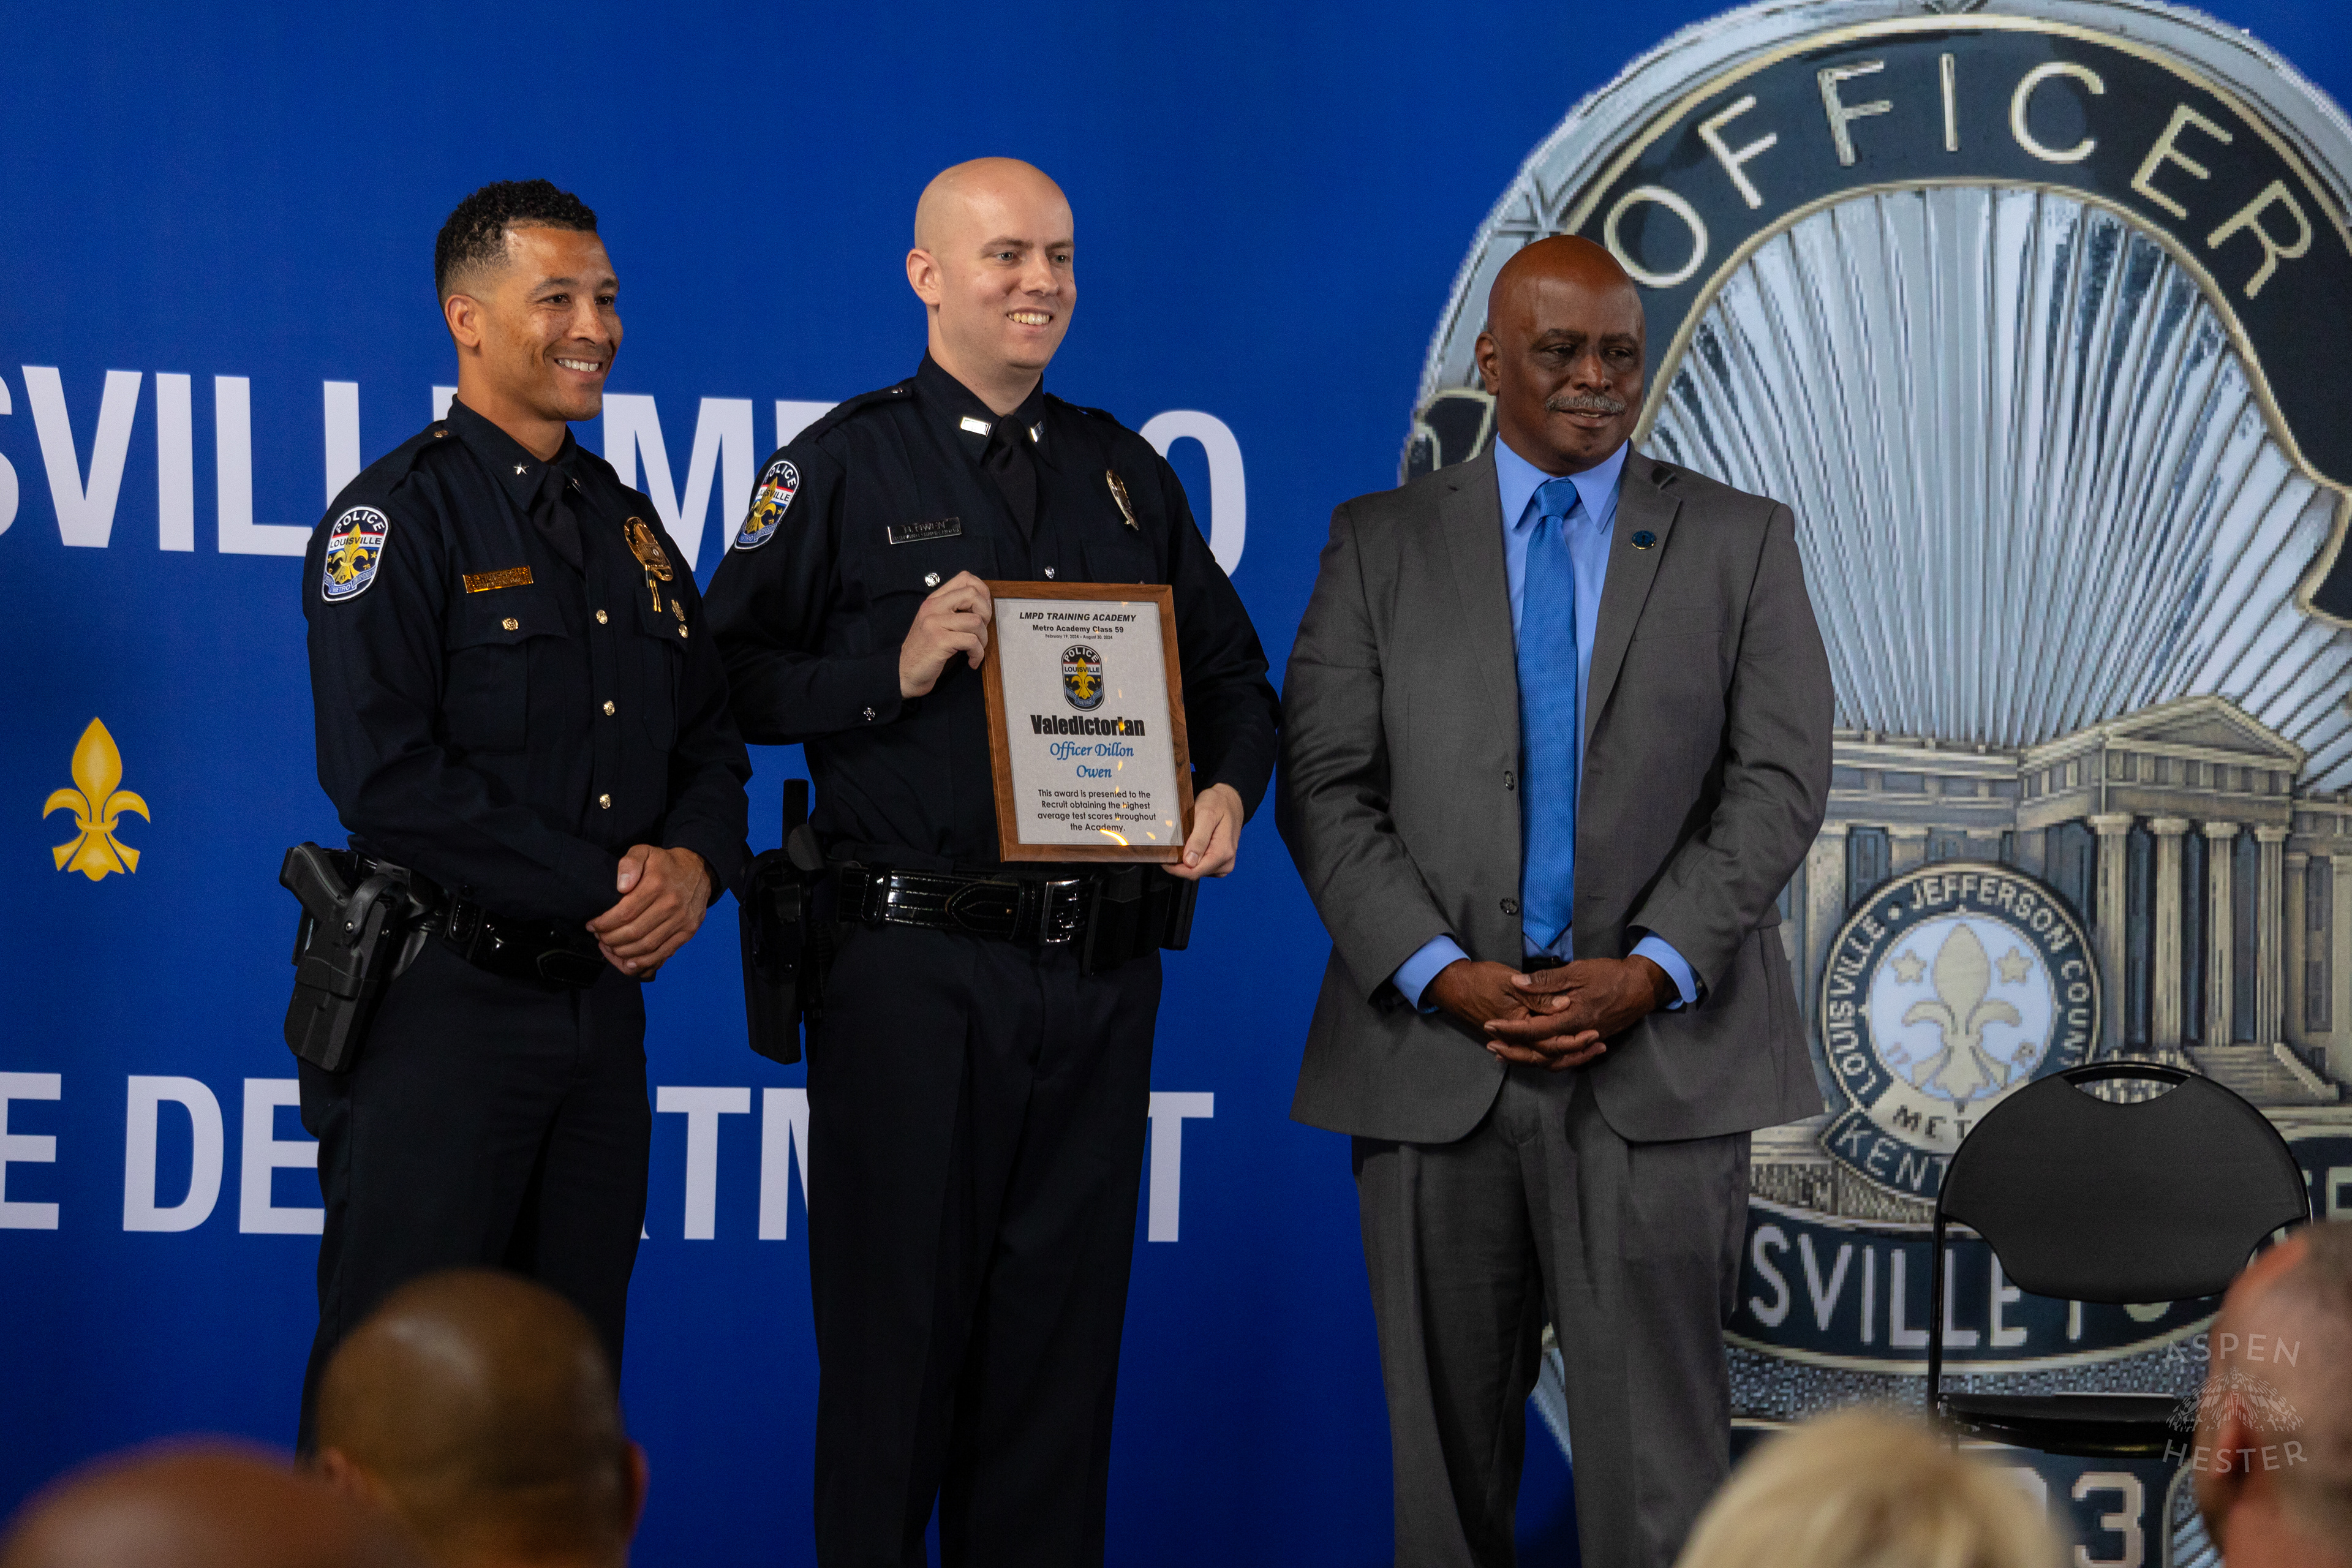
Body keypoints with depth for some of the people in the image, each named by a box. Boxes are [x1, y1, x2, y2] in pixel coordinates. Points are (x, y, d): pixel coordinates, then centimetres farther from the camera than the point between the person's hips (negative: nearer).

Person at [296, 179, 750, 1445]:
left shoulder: (627, 524, 15)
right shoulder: (398, 518, -8)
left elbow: (710, 736, 18)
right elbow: (387, 779, -17)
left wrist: (694, 862, -5)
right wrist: (600, 888, -16)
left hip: (601, 1000, 7)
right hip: (444, 1000, -7)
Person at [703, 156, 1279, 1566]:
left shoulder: (1126, 472, 14)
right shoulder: (846, 466, 1)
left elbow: (1232, 672, 20)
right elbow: (733, 680, -4)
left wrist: (1229, 786, 1)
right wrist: (893, 673, -16)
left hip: (1099, 963, 4)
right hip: (914, 959, -4)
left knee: (1065, 1328, 7)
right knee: (897, 1328, 0)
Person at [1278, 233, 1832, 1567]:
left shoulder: (1741, 543, 9)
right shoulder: (1383, 545, 9)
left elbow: (1778, 781, 1)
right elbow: (1326, 785, 2)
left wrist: (1652, 972, -11)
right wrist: (1440, 974, -11)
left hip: (1659, 1060, -1)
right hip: (1436, 1059, 1)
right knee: (1449, 1448, 5)